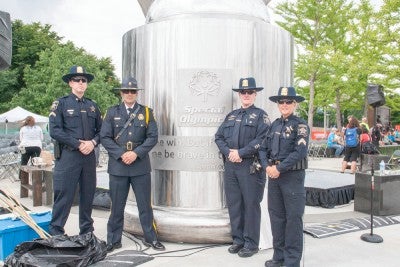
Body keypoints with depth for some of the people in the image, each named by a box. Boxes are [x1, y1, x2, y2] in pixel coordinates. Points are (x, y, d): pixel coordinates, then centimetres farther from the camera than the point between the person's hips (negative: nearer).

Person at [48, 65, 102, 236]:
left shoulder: (92, 106, 15)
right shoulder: (60, 104, 2)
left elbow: (101, 130, 14)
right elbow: (54, 130, -9)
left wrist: (93, 142, -7)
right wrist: (78, 144, -13)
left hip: (89, 156, 5)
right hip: (68, 156, -4)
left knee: (88, 195, 10)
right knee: (64, 195, -4)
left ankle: (87, 232, 23)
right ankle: (55, 234, 8)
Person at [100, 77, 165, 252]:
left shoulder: (146, 112, 7)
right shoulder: (112, 112, 8)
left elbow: (153, 137, -1)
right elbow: (105, 137, 1)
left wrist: (136, 153, -12)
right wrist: (121, 154, -12)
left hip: (140, 166, 0)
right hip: (117, 166, 0)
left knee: (145, 204, 7)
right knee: (116, 205, 8)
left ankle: (150, 238, 20)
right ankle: (114, 240, 22)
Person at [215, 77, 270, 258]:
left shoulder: (260, 115, 2)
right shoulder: (231, 115, 17)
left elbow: (262, 140, -12)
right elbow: (218, 137, 12)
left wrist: (240, 153, -15)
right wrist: (228, 152, -6)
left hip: (250, 166, -5)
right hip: (230, 165, 5)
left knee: (251, 205, 1)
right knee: (233, 204, 9)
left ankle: (251, 244, 12)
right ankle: (238, 240, 22)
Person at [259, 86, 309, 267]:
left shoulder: (301, 125, -5)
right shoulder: (274, 125, 12)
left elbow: (300, 152, -17)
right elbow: (263, 148, 11)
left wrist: (279, 168, -18)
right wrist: (267, 166, -7)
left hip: (293, 176, -6)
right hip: (273, 175, 6)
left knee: (293, 218, 2)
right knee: (276, 216, 12)